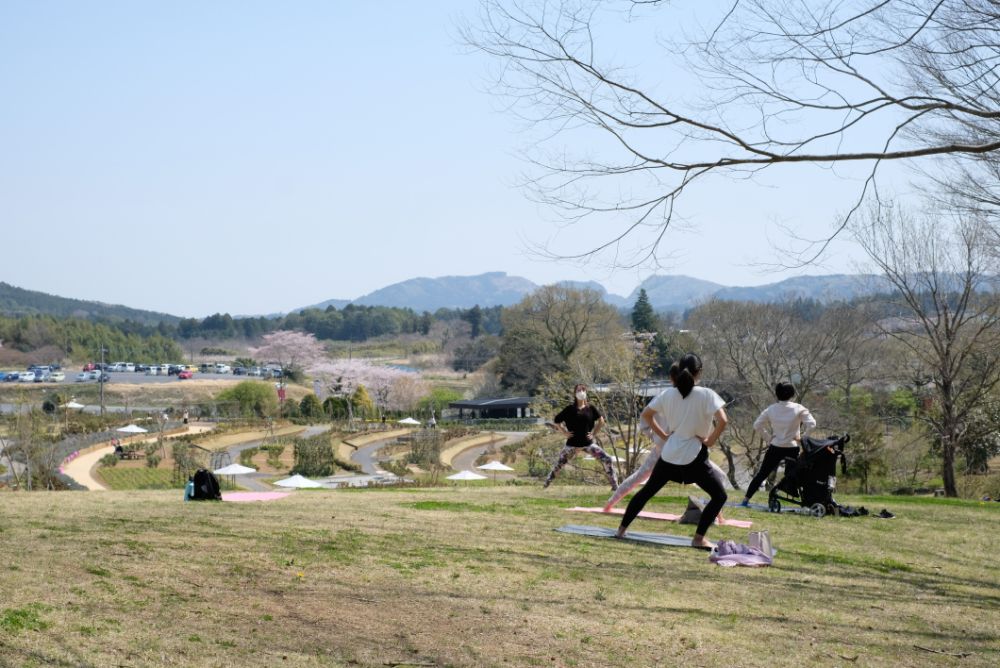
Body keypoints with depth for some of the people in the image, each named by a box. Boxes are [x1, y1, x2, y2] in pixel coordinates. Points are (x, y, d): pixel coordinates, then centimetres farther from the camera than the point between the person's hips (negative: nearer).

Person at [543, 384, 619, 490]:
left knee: (607, 460, -9)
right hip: (572, 443, -1)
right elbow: (556, 421, 2)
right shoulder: (570, 409, -5)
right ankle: (547, 482, 29)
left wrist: (594, 433, 4)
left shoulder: (590, 408, -1)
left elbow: (601, 421, 13)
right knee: (559, 463, 10)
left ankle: (615, 485, 0)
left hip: (588, 442, 1)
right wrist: (565, 432, -4)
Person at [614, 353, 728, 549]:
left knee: (647, 491, 20)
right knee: (719, 495, 5)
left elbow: (646, 414, 11)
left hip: (669, 454, 5)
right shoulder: (706, 395, -12)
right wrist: (710, 441, -9)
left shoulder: (668, 394, 2)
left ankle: (622, 529, 23)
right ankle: (699, 538, -4)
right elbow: (723, 421, -22)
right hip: (694, 456, -5)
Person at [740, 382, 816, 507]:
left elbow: (757, 425, 0)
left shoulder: (771, 409, 0)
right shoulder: (799, 409, -6)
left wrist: (768, 437, 5)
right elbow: (811, 424, -15)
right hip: (792, 448, -2)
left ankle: (746, 500, 9)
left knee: (761, 474, 11)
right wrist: (802, 437, -5)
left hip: (775, 448, 2)